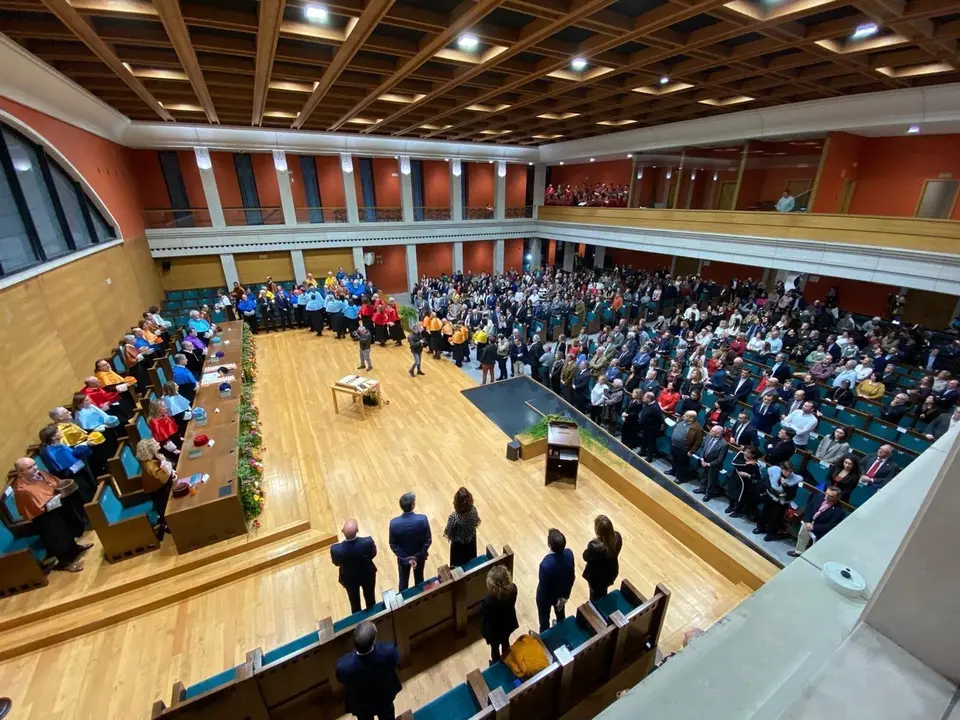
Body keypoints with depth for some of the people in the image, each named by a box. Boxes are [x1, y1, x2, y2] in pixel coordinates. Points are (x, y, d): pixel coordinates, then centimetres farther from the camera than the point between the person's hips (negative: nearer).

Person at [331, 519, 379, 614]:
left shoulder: (336, 549, -37)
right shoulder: (368, 542, -37)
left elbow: (336, 563, -13)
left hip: (349, 578, 0)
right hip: (367, 575, 0)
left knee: (354, 602, 28)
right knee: (370, 599, 29)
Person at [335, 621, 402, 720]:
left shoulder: (343, 666, -42)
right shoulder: (389, 651, -42)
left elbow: (344, 682, -16)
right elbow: (397, 662, -16)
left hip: (362, 705, 0)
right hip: (385, 697, 0)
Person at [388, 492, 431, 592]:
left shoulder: (394, 523, -27)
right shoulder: (423, 519, -29)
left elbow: (393, 545, -17)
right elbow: (428, 540, -20)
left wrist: (406, 558, -13)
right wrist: (417, 556, -12)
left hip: (403, 558, 0)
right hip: (420, 555, 0)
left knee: (403, 580, 27)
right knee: (419, 579, 28)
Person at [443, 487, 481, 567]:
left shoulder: (454, 517, -39)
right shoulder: (473, 510, -27)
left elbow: (448, 533, -22)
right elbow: (477, 522, -6)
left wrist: (445, 534, 0)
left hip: (458, 544, -3)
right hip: (471, 540, 4)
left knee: (457, 563, 26)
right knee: (471, 559, 32)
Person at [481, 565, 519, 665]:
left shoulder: (488, 602, -45)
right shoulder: (513, 589, -31)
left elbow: (482, 613, -23)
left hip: (493, 630, -4)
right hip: (508, 623, 4)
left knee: (495, 647, 29)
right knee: (505, 642, 35)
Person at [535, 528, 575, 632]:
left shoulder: (546, 564, -43)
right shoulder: (569, 553, -27)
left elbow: (543, 587, -26)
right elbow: (571, 577, -9)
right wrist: (565, 595, 6)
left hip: (547, 596, -4)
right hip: (562, 592, 5)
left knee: (544, 617, 27)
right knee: (560, 613, 34)